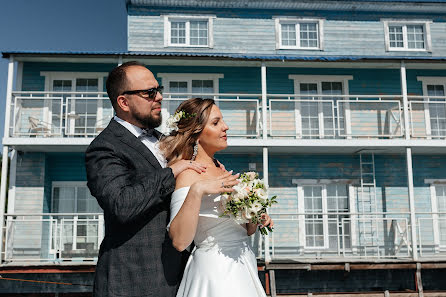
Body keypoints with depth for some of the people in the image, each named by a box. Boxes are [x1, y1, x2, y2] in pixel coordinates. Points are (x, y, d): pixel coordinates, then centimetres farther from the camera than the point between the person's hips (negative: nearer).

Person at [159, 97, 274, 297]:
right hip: (215, 271, -8)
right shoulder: (189, 175, -15)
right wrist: (196, 191, -32)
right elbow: (179, 241, -26)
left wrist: (255, 222, 0)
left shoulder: (220, 169, 9)